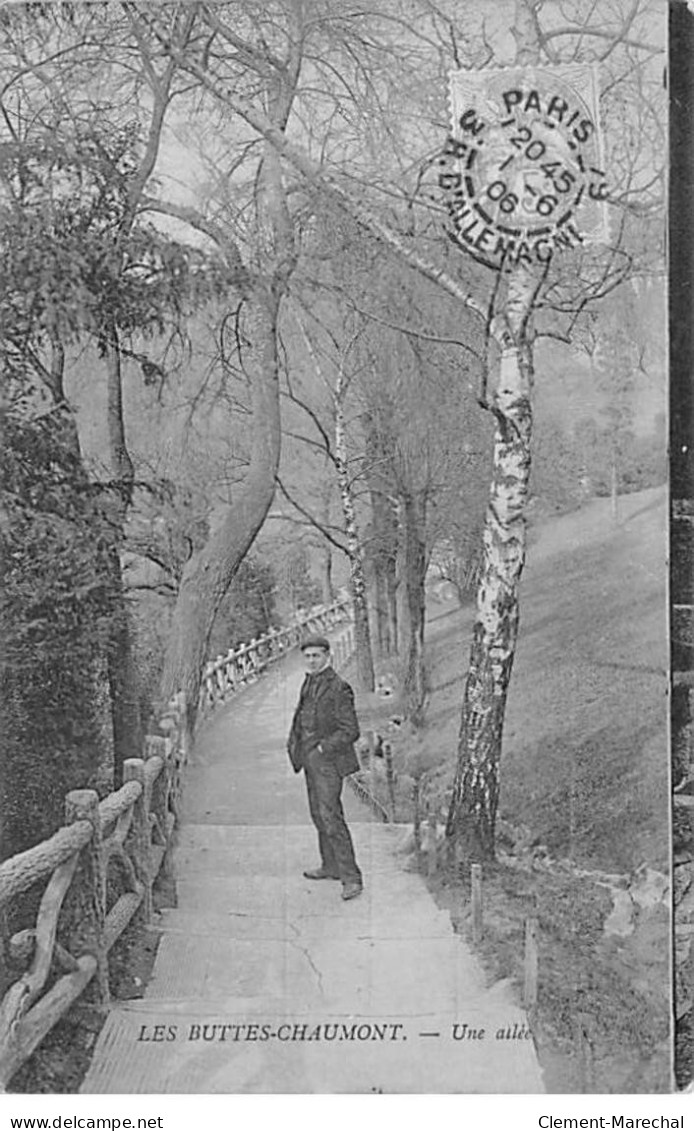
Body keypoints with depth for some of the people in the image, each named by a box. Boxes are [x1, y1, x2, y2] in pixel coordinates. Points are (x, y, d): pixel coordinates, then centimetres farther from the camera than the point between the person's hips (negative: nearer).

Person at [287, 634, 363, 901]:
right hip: (311, 759, 9)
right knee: (318, 813, 17)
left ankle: (351, 878, -10)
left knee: (330, 815, -13)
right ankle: (331, 866, 31)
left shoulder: (339, 688, -17)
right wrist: (294, 744, 10)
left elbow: (350, 731, -17)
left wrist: (322, 748, -17)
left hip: (328, 759, -9)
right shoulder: (309, 682, 10)